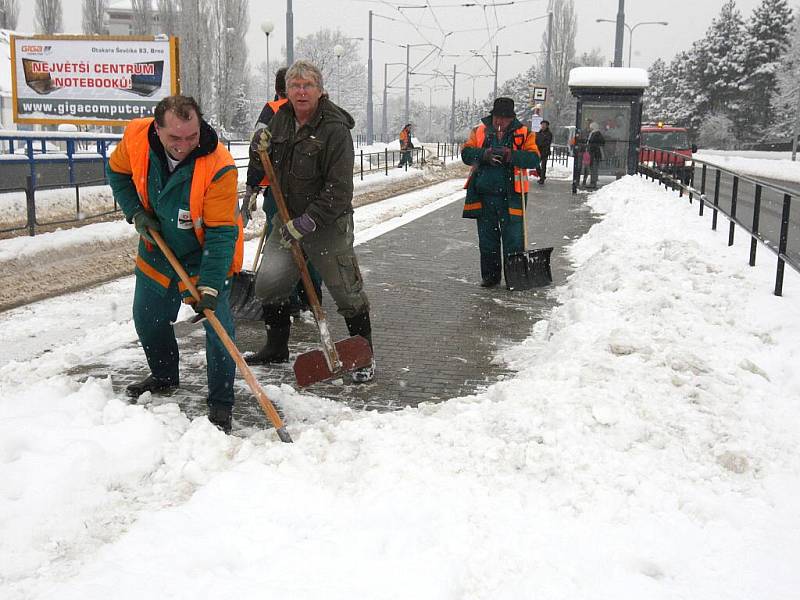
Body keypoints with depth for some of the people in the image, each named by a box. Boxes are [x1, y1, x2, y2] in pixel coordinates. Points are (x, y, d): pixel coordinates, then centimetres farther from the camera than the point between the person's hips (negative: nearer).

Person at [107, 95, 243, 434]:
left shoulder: (218, 167, -34)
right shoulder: (136, 138, -20)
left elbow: (221, 233, -31)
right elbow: (118, 173, 3)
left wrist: (209, 287, -36)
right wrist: (136, 213, -10)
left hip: (205, 253, -5)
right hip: (158, 249, 5)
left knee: (217, 323, -15)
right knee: (147, 318, 17)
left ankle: (220, 403, -1)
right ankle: (163, 377, 42)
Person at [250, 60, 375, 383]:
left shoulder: (335, 128, -19)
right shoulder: (282, 118, 2)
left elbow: (339, 190, -22)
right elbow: (270, 163, 17)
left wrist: (310, 221, -27)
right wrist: (260, 148, -5)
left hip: (328, 223, -6)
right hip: (288, 218, 6)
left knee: (347, 293, 5)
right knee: (268, 285, 8)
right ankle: (276, 350, 29)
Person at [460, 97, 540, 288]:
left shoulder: (524, 134, 3)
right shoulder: (479, 131, 8)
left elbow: (534, 159, -8)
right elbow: (466, 153, 0)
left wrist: (511, 156, -23)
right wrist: (484, 154, -19)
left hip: (510, 196, -2)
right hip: (484, 195, 3)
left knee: (513, 239, -2)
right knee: (487, 239, 11)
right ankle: (490, 275, 22)